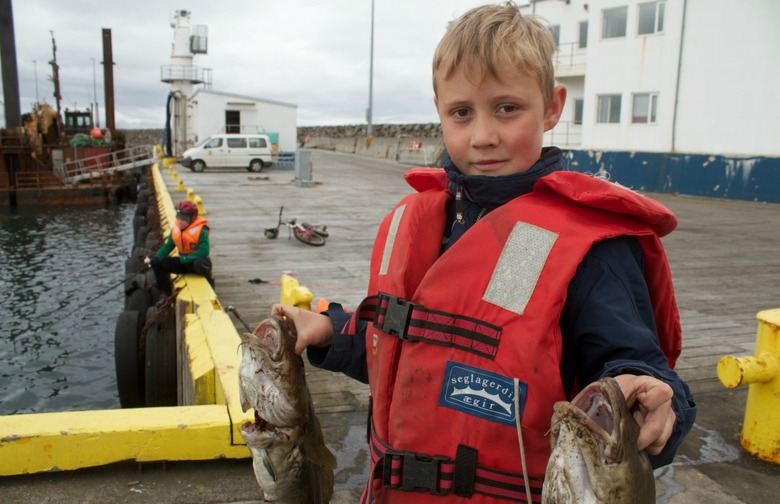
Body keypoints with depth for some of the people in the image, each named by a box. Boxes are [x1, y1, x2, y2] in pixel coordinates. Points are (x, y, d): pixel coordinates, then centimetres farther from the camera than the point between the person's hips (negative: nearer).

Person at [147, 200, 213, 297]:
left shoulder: (200, 229, -21)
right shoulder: (175, 229, -3)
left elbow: (203, 252, -26)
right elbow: (168, 246, 6)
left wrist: (184, 259, -26)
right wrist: (156, 258, -11)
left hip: (198, 261, -7)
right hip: (183, 261, 7)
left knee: (199, 264, -42)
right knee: (157, 263, -2)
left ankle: (209, 284, -9)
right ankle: (168, 295, 9)